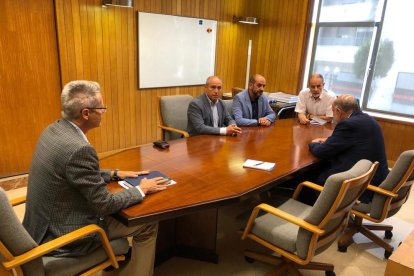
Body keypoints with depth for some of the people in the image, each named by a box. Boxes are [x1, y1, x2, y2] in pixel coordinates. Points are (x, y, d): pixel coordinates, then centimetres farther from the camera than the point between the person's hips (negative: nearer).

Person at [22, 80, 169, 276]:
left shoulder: (54, 130, -2)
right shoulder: (78, 149, -30)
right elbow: (105, 204, -22)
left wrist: (115, 174, 8)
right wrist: (142, 190, -8)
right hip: (63, 236, -9)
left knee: (116, 212, 28)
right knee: (148, 224, 2)